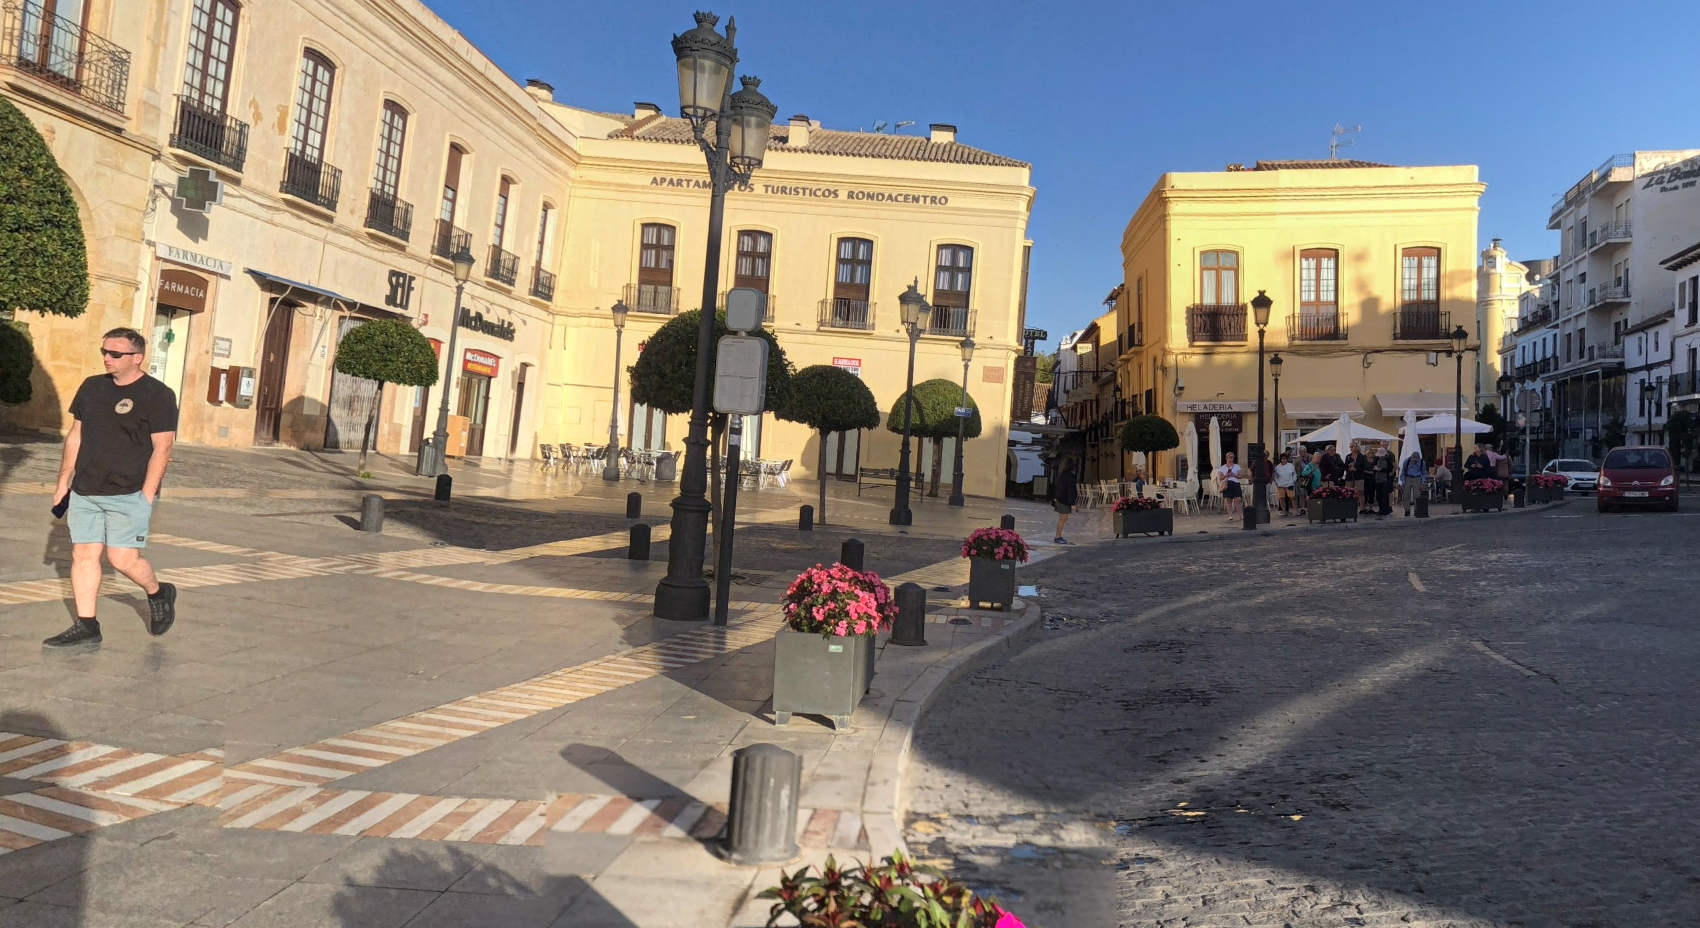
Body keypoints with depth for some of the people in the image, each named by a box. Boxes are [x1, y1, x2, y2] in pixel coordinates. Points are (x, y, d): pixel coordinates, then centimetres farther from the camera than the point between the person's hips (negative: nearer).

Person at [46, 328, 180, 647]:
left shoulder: (158, 395, -8)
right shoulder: (91, 387, 10)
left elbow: (162, 450, -11)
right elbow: (75, 437, 17)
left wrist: (146, 497, -15)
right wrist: (63, 483, 14)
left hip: (129, 494, -6)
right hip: (84, 492, 6)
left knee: (122, 558, -8)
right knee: (83, 554, 6)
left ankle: (158, 593, 20)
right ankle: (85, 626, 14)